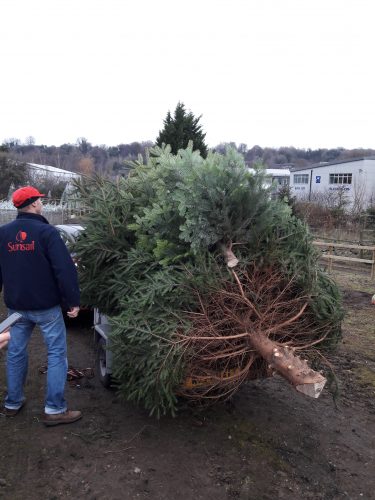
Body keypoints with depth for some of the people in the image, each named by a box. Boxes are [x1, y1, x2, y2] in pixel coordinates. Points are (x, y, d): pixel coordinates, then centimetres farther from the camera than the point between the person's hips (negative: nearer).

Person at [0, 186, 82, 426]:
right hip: (46, 306, -6)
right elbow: (65, 269, -19)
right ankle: (55, 409, 5)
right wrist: (73, 301, -12)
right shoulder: (47, 232, -14)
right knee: (57, 353, 3)